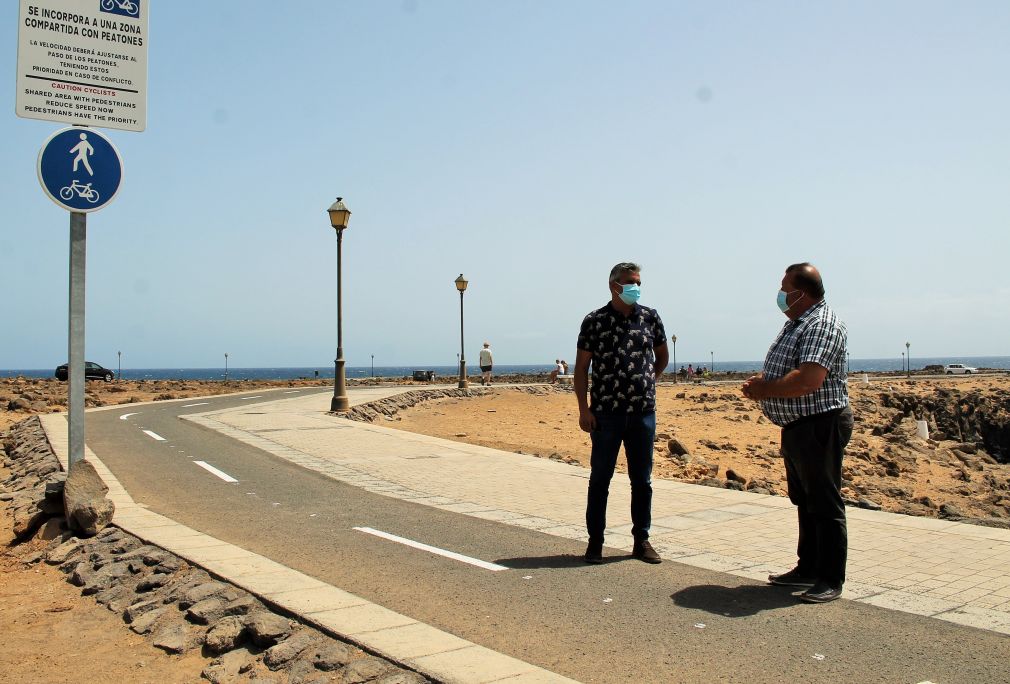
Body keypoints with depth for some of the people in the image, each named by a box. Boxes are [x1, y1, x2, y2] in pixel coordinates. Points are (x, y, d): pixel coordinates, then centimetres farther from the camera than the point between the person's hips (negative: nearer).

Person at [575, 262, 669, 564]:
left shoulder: (650, 317, 5)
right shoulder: (594, 321, -2)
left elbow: (662, 355, 21)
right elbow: (581, 366, -1)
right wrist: (583, 409, -7)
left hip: (643, 412, 2)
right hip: (606, 412, -2)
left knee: (642, 479, 9)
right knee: (600, 478, 5)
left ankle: (642, 540, 20)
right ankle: (595, 541, 16)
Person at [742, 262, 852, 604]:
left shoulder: (822, 325, -17)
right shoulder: (796, 323, 15)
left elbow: (808, 380, -29)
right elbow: (783, 370, 24)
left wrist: (764, 390, -16)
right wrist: (761, 379, 2)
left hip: (820, 426, -11)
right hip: (797, 427, 11)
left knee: (824, 503, -3)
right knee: (805, 501, 17)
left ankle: (831, 580, 6)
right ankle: (808, 569, 28)